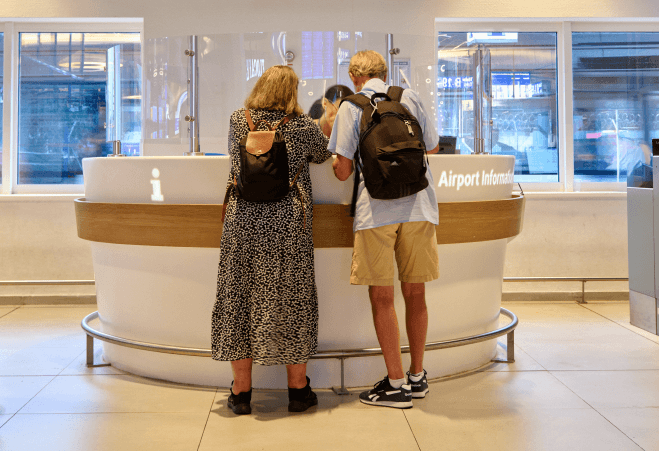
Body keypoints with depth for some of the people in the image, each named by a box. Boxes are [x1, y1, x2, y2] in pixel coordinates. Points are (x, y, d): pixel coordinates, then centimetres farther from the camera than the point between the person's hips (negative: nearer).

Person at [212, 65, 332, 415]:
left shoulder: (238, 121, 4)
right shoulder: (303, 126, -1)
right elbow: (322, 155, 16)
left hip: (242, 221, 1)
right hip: (289, 223, -1)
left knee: (239, 300, 8)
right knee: (291, 301, 7)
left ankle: (241, 392, 12)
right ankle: (298, 389, 16)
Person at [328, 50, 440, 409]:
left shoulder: (351, 107, 1)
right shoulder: (410, 97, 10)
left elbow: (343, 171, -3)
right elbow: (432, 147, 20)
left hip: (377, 210, -3)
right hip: (418, 206, 4)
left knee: (382, 297, 4)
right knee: (414, 292, 12)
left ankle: (396, 383, 6)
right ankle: (417, 376, 22)